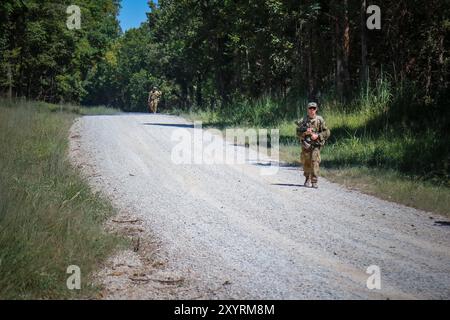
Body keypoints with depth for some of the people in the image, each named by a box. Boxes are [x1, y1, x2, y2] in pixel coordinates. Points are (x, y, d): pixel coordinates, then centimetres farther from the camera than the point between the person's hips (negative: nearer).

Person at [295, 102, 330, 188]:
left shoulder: (320, 120, 1)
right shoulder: (303, 120, 5)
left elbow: (327, 132, 1)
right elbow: (298, 133, 5)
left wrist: (317, 136, -12)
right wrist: (305, 133, -14)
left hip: (316, 145, -2)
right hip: (305, 145, 2)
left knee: (314, 162, -14)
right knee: (306, 163, 7)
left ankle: (314, 181, -13)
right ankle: (308, 179, 26)